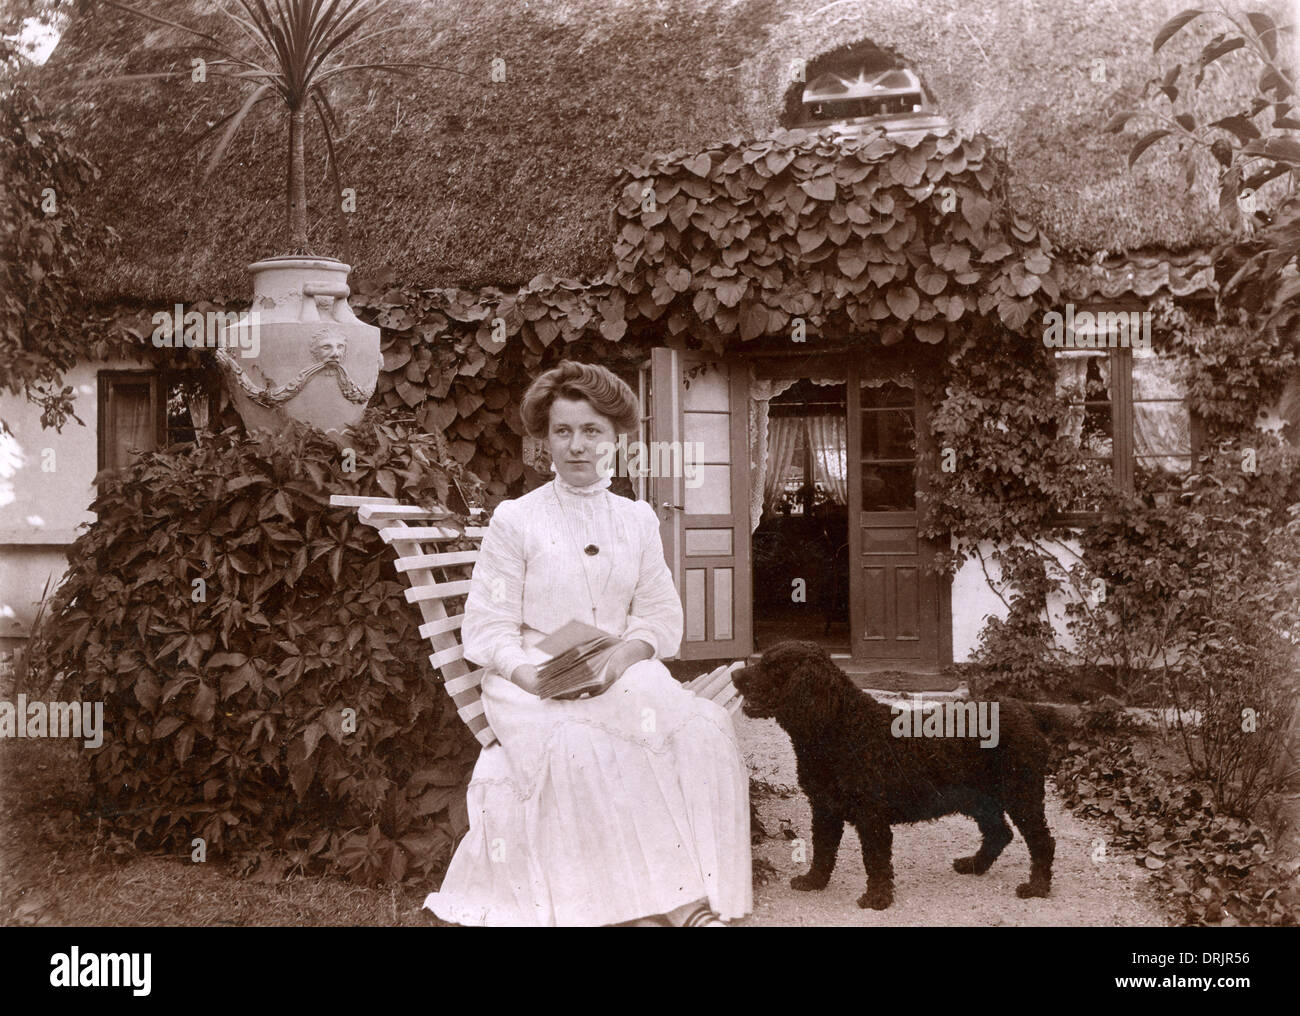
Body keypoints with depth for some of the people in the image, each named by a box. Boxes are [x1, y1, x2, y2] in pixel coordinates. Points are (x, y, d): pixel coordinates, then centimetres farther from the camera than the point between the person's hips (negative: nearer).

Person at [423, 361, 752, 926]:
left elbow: (661, 617, 10)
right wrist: (533, 674, -20)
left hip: (622, 675, 3)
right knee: (582, 748, -36)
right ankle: (673, 905, -28)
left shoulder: (638, 520, 15)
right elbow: (487, 629, 0)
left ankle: (697, 900, -26)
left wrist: (621, 660, -12)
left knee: (702, 726, -28)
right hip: (531, 685, -3)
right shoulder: (515, 519, 4)